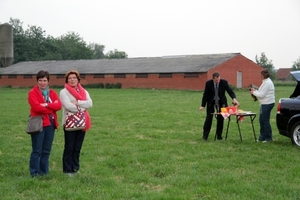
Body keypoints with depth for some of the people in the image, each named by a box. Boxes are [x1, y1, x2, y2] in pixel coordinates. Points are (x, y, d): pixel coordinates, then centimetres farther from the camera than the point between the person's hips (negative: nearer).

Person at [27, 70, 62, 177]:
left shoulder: (52, 93, 13)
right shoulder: (32, 92, -2)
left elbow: (59, 105, -2)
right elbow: (36, 107, -16)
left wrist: (47, 105, -17)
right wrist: (52, 108, -8)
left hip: (50, 124, 5)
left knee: (46, 150, 10)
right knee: (37, 150, -4)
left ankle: (43, 171, 19)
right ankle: (34, 173, 4)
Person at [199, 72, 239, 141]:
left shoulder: (224, 82, -16)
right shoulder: (208, 83, -16)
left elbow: (230, 91, -18)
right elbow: (205, 94, -7)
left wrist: (234, 99, -37)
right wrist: (202, 105, -9)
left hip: (221, 102, 1)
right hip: (211, 102, -1)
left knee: (220, 119, 2)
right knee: (209, 118, -2)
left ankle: (219, 135, 15)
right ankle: (205, 136, 5)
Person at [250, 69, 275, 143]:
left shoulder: (267, 83, -17)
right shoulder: (266, 82, 17)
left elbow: (261, 94, -20)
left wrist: (254, 92, -6)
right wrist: (255, 90, 11)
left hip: (267, 104, -11)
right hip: (265, 104, 11)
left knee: (265, 120, -5)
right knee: (262, 120, 14)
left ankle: (268, 138, 4)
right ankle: (262, 137, 20)